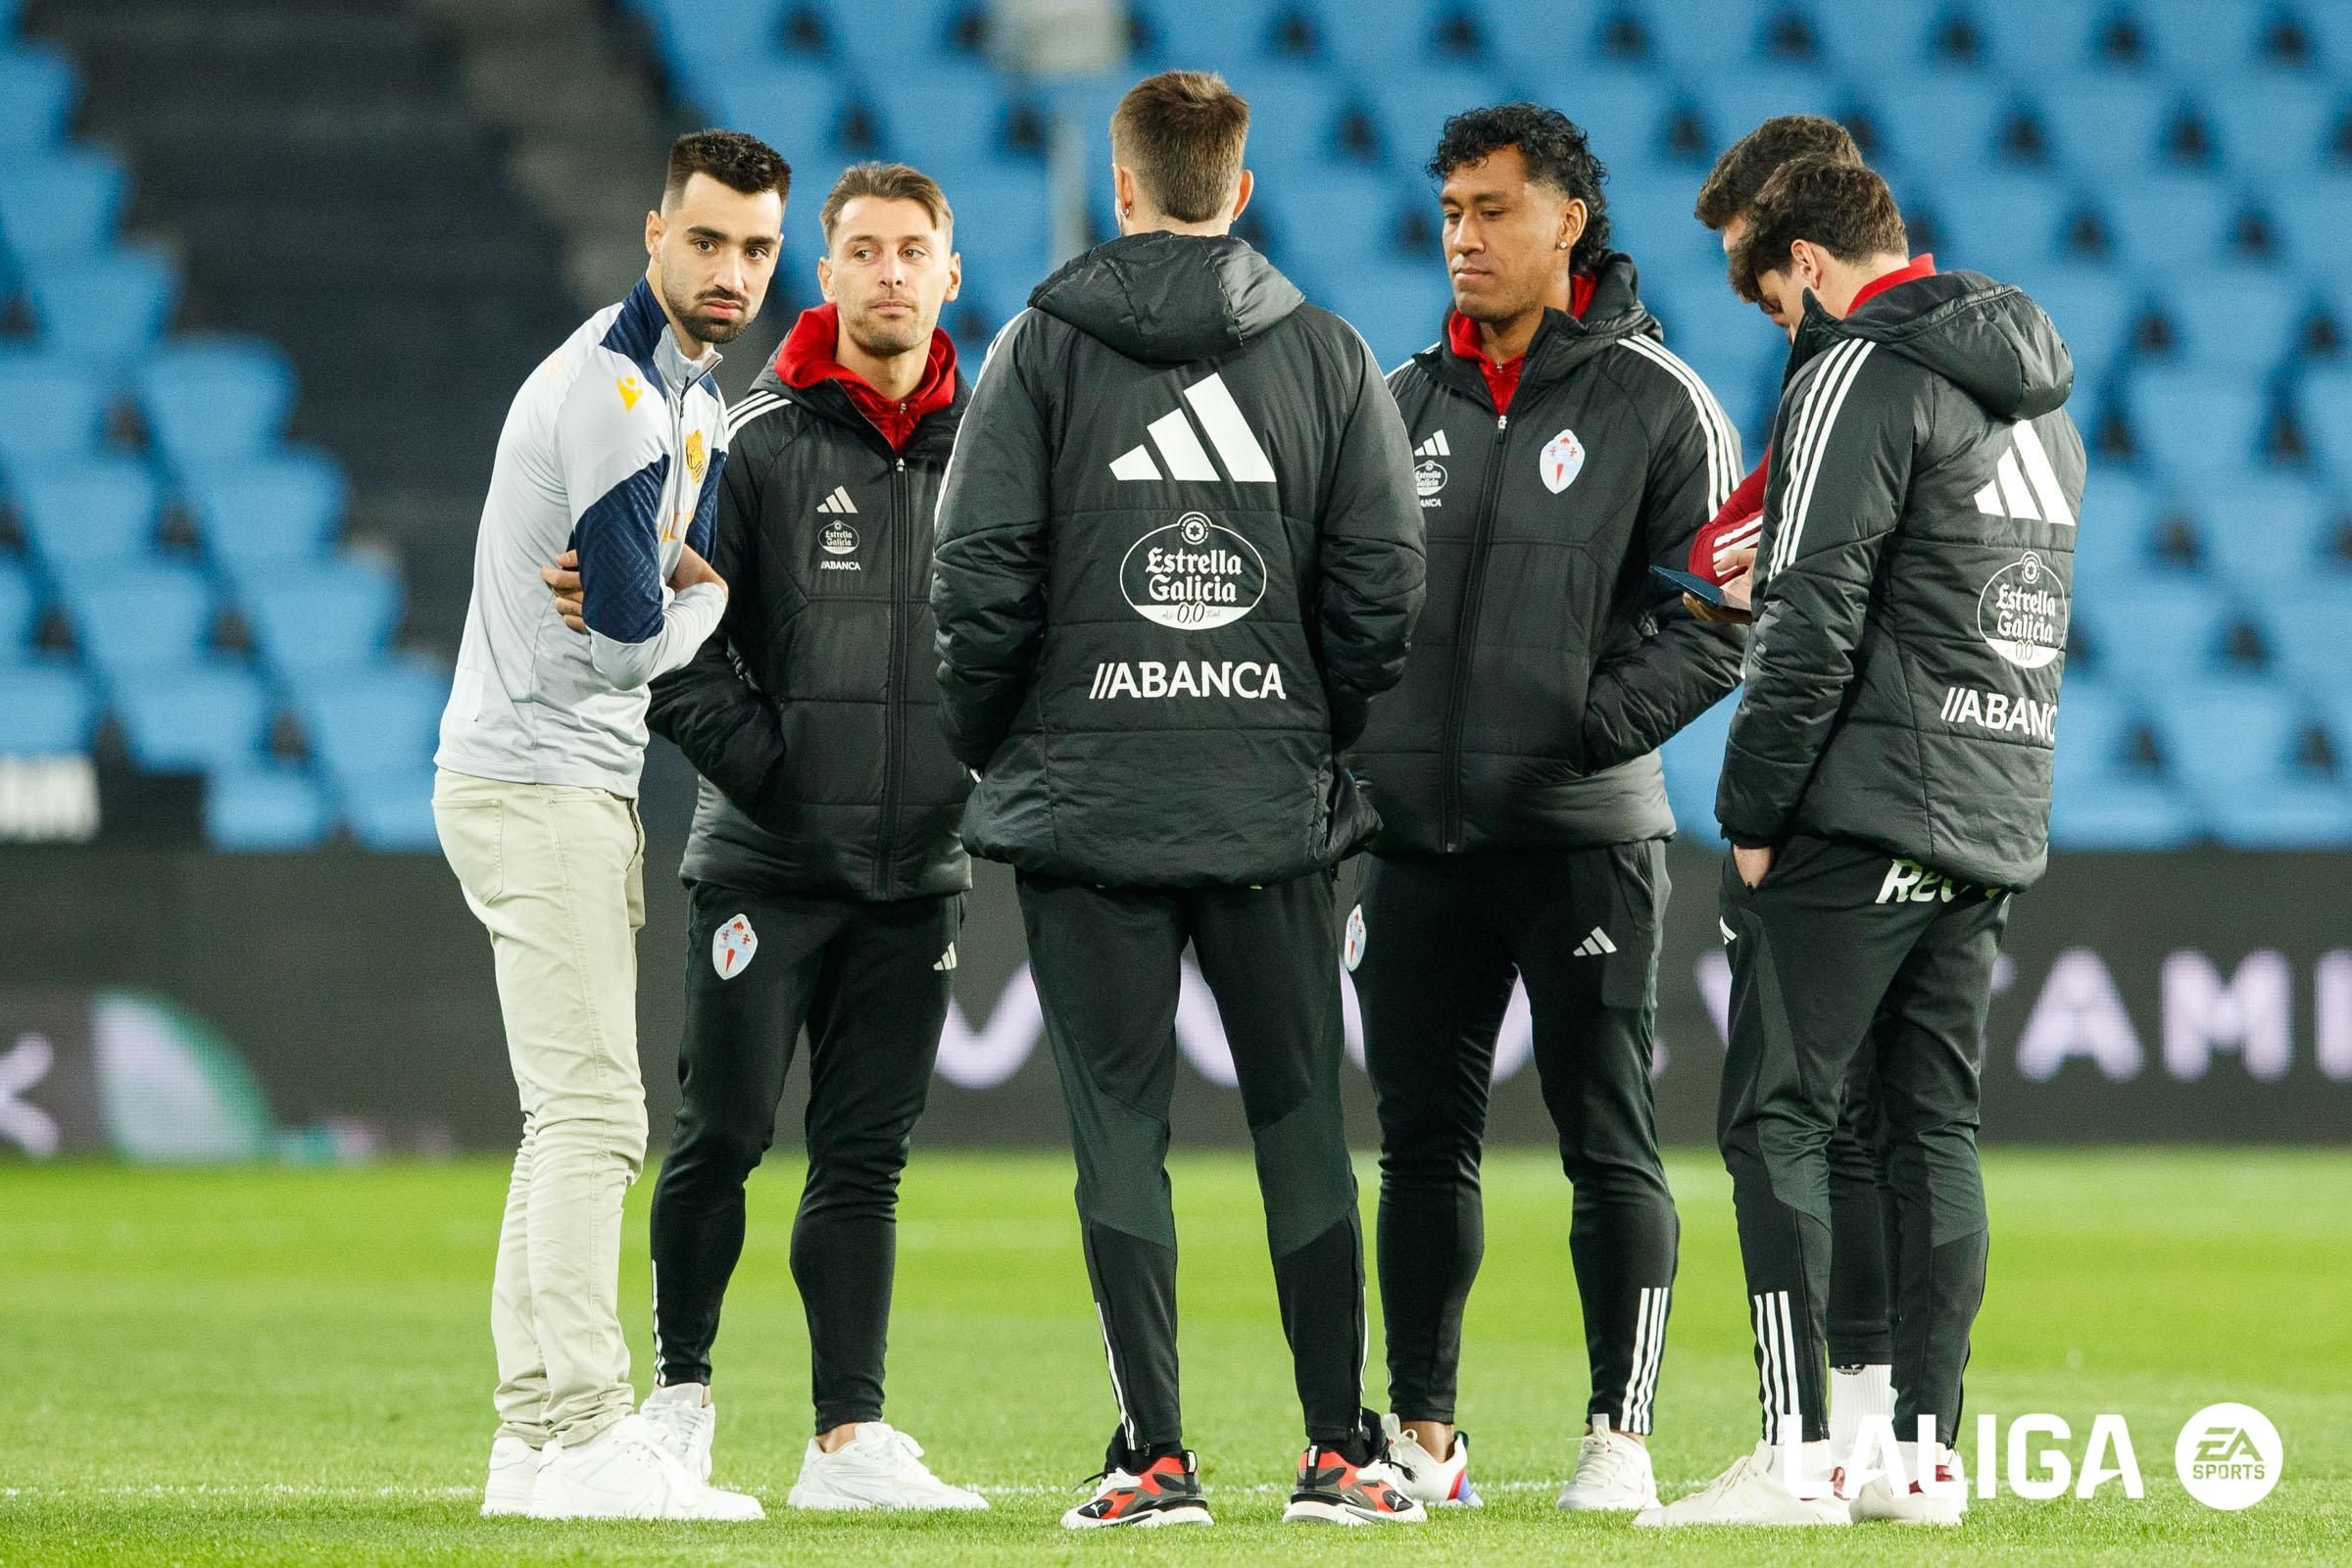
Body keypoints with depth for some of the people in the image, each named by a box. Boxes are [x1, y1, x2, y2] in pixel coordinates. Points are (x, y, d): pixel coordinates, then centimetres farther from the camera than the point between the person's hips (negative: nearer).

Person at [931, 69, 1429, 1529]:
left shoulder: (1042, 347, -2)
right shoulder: (1332, 355, 4)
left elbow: (984, 578, -7)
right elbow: (1385, 587, 0)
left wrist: (992, 746, 8)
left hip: (1089, 801, -2)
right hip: (1280, 806, 2)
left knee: (1120, 1119, 1)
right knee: (1301, 1116, 8)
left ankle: (1153, 1453, -2)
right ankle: (1340, 1450, 8)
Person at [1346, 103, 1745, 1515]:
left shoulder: (1654, 400, -1)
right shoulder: (1404, 401, 14)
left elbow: (1720, 619, -5)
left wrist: (1592, 728, -16)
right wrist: (1342, 756, 4)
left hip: (1583, 833, -4)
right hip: (1416, 834, 4)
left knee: (1609, 1141, -4)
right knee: (1424, 1140, 7)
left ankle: (1621, 1435, 2)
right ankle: (1421, 1435, 13)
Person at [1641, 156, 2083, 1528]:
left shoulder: (1862, 374, -9)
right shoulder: (2040, 398, 19)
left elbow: (1813, 625, -15)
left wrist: (1753, 813, -9)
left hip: (1863, 820, -8)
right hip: (1997, 824, 8)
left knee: (1779, 1119, -5)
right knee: (1939, 1130, 9)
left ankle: (1798, 1454, -12)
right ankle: (1928, 1454, 6)